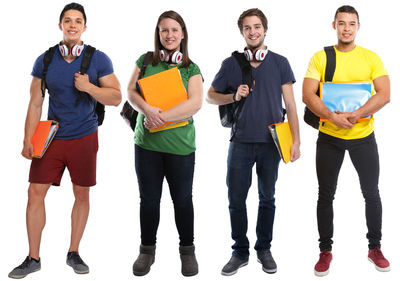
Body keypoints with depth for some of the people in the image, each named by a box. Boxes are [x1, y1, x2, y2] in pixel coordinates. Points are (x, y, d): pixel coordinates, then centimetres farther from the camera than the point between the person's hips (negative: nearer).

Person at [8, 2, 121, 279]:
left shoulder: (99, 59, -4)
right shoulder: (45, 60, 1)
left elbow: (116, 97, -5)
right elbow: (35, 104, 4)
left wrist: (89, 87, -20)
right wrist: (28, 140, -2)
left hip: (84, 137, -1)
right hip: (52, 136, 1)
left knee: (82, 195, 7)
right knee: (35, 192, -2)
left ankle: (74, 253, 23)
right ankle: (33, 258, 10)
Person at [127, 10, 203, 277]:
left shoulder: (191, 69, 2)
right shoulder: (146, 61, 8)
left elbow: (195, 103, -11)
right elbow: (131, 91, 1)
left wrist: (162, 117, -20)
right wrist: (148, 110, -19)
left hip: (179, 145, -1)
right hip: (147, 142, 2)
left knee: (182, 198, 7)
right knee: (149, 198, 10)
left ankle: (187, 251, 24)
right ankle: (147, 250, 26)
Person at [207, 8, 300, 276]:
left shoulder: (279, 63, 3)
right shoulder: (232, 63, 4)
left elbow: (290, 103, 3)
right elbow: (211, 95, 11)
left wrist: (296, 140, -4)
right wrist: (234, 96, -9)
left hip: (271, 142, 0)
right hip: (241, 141, 0)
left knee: (267, 198, 11)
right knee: (236, 199, 2)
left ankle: (264, 249, 25)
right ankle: (240, 252, 17)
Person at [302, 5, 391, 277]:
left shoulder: (371, 58, 0)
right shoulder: (320, 58, 0)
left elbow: (384, 95, -10)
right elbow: (308, 95, -9)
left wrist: (356, 114, -24)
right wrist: (333, 116, -25)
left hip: (363, 136, 0)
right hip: (329, 137, 0)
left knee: (371, 193, 9)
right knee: (326, 195, 7)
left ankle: (375, 248, 27)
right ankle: (325, 251, 21)